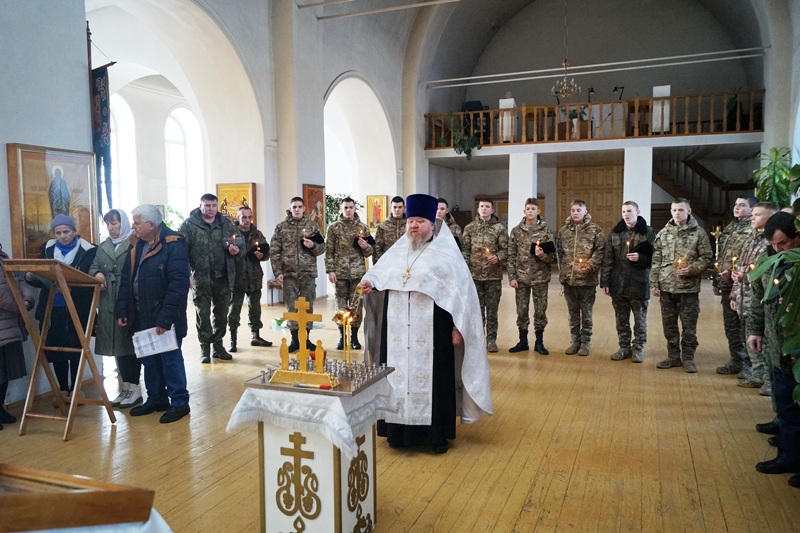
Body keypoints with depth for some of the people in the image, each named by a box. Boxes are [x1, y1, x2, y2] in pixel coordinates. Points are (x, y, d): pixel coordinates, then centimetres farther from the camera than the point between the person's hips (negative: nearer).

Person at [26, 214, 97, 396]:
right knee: (55, 350, 8)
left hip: (77, 310, -4)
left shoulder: (88, 250, -6)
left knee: (76, 350, 4)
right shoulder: (47, 248, 8)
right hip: (51, 310, 4)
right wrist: (31, 277, -9)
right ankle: (63, 389, 22)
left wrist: (71, 289, -26)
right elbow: (41, 278, 14)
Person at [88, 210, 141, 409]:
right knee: (117, 345, 10)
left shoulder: (135, 244, -3)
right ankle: (125, 387, 19)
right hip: (108, 304, 6)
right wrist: (97, 273, -5)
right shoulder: (103, 247, 18)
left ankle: (134, 389, 7)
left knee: (130, 343, -2)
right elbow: (93, 266, 15)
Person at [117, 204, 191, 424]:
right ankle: (156, 399, 30)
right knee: (149, 360, 16)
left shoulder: (173, 246, -16)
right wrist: (123, 310, 8)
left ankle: (179, 402, 14)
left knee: (170, 359, 2)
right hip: (142, 316, 8)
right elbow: (127, 280, 15)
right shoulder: (138, 246, 10)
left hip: (164, 318, -8)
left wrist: (165, 317, -24)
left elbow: (178, 284, -22)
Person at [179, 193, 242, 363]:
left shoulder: (225, 223, 7)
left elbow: (240, 240, 14)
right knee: (203, 314, 5)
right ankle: (205, 347, 17)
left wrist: (236, 248, -10)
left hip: (223, 277, 3)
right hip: (200, 277, -3)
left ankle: (218, 345, 24)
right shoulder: (189, 224, -4)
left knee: (221, 313, 11)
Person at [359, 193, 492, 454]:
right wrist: (370, 283, -15)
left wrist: (458, 326, -11)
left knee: (433, 377, 2)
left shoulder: (446, 254, -2)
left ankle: (437, 433, 14)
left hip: (432, 330, -4)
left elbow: (460, 290, -5)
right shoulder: (396, 252, 13)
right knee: (398, 376, 8)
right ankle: (399, 430, 20)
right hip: (398, 332, 4)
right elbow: (379, 273, 9)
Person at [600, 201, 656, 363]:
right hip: (618, 284, 3)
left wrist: (640, 258, -21)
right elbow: (608, 259, 3)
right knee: (621, 319, 11)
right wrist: (605, 282, 0)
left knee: (640, 319, 8)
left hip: (639, 284, -3)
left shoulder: (648, 233, -3)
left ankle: (638, 348, 20)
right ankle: (624, 347, 23)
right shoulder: (615, 233, 4)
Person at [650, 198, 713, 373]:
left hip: (689, 287, -3)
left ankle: (688, 358, 17)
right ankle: (673, 356, 23)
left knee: (689, 325, 4)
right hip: (666, 287, 3)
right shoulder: (663, 233, 8)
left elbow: (706, 258, -2)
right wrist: (654, 283, 3)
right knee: (669, 324, 10)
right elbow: (656, 260, 7)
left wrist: (691, 269, -19)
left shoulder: (699, 233, -1)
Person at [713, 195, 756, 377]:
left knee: (745, 326, -2)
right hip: (727, 285, 8)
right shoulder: (729, 228, 17)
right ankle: (736, 360, 26)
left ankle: (749, 364, 9)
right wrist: (717, 281, 17)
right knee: (730, 325, 14)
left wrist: (734, 271, -22)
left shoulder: (753, 229, -8)